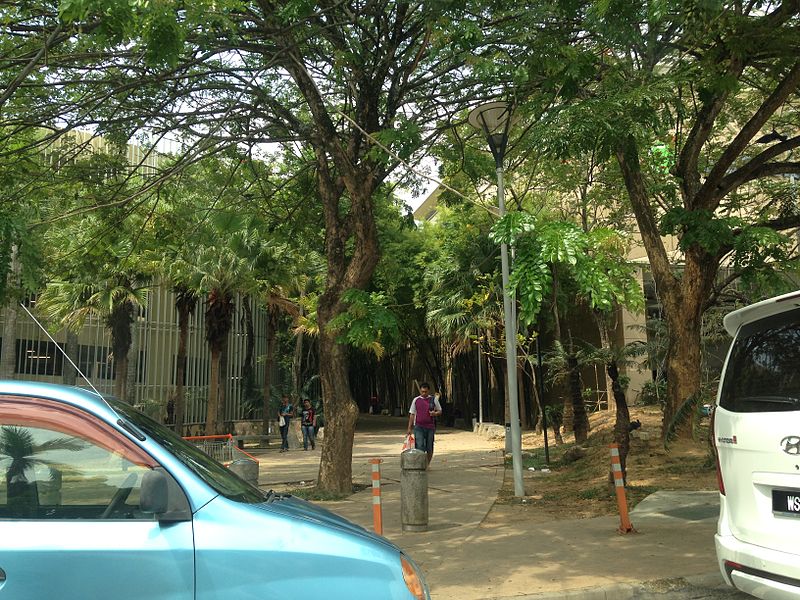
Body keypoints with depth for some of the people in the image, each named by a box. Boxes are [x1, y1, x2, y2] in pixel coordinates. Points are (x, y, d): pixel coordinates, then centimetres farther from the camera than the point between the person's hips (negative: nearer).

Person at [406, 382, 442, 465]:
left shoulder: (433, 400, 5)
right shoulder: (416, 400, 5)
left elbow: (440, 411, 13)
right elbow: (412, 414, 9)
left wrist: (435, 413, -11)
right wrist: (409, 428, 6)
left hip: (430, 427, 1)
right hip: (419, 427, -1)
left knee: (429, 448, 6)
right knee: (419, 447, -13)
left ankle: (427, 465, 21)